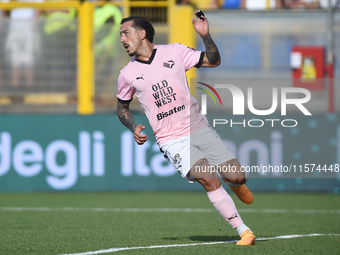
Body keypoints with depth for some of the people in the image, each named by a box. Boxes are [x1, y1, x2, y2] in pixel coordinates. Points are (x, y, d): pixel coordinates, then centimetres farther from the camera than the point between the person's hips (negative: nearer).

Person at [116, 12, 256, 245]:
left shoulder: (174, 52, 2)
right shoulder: (128, 74, 3)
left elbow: (213, 61, 4)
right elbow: (122, 107, 17)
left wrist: (205, 35, -12)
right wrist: (134, 128, -2)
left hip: (199, 128, 1)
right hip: (172, 141, -1)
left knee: (237, 177, -8)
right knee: (209, 179, -23)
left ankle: (236, 185, 33)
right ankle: (243, 231, -14)